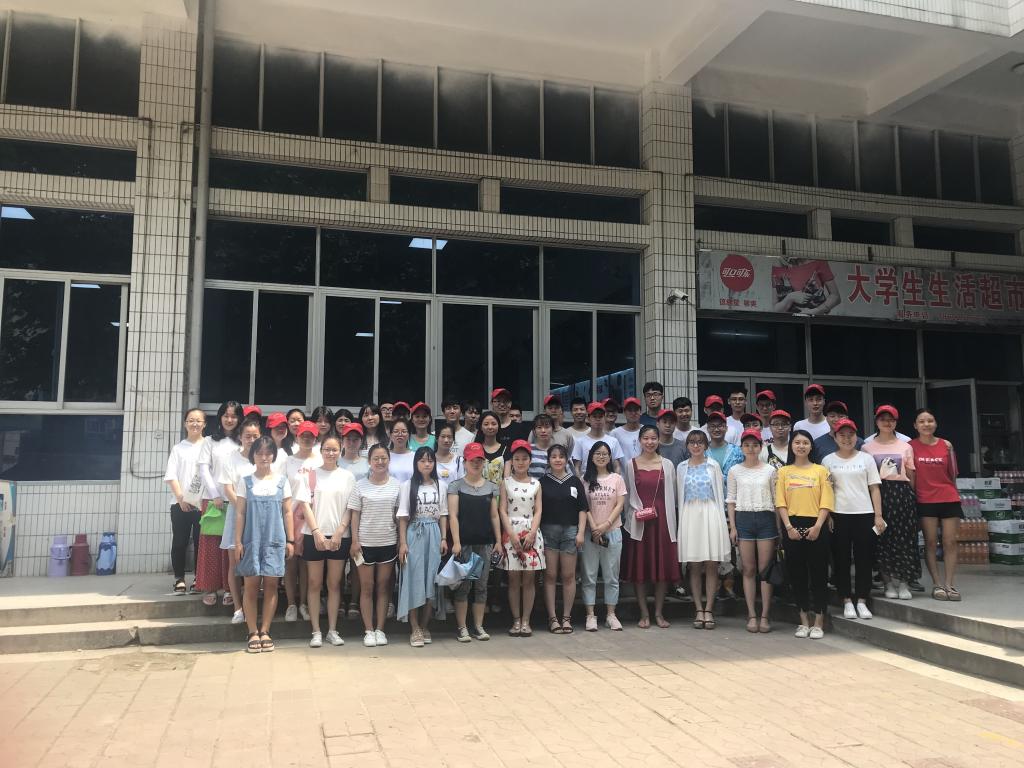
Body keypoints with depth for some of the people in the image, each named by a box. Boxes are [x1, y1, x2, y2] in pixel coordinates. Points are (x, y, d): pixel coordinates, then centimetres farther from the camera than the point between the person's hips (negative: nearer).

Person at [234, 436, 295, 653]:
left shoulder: (282, 481, 7)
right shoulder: (245, 481, 6)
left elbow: (288, 512, 8)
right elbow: (240, 513, 5)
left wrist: (290, 540, 3)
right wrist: (238, 541, -2)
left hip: (275, 540, 0)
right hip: (251, 539, 0)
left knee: (271, 584, 1)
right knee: (251, 586, 0)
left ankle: (265, 631, 8)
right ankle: (253, 633, 7)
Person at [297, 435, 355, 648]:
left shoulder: (347, 476, 4)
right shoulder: (311, 474, 3)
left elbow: (350, 508, 2)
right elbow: (305, 505, -2)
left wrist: (339, 533, -8)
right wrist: (317, 532, -11)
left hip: (339, 536, 1)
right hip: (314, 535, 0)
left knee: (334, 584, 6)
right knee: (314, 584, 4)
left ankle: (332, 630, 13)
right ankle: (316, 631, 10)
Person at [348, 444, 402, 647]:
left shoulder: (396, 485, 1)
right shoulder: (361, 486, -2)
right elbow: (355, 515, -1)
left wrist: (401, 540, 1)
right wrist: (355, 541, -7)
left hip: (388, 542, 1)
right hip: (365, 542, -1)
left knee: (383, 587, 7)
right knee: (367, 587, 5)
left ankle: (380, 629, 16)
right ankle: (368, 630, 12)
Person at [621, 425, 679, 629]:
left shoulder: (667, 465, 6)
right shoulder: (631, 465, 5)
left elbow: (671, 495, 7)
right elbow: (627, 493, 7)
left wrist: (671, 522, 2)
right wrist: (636, 510, -5)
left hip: (662, 520, 1)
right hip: (638, 521, -1)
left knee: (663, 566, 2)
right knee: (639, 567, 1)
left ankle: (658, 612, 14)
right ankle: (644, 613, 11)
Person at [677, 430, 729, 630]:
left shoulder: (713, 465, 5)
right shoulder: (681, 467, 10)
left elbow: (720, 493, 5)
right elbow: (680, 496, 12)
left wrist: (720, 520, -1)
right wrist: (681, 521, 6)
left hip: (710, 514, -1)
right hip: (690, 515, 2)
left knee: (711, 565, -3)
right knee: (694, 566, 1)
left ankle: (709, 609, 3)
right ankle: (699, 610, 6)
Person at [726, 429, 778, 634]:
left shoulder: (770, 470, 5)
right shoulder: (735, 471, 6)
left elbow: (776, 500, 6)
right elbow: (731, 500, 7)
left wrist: (778, 527, 2)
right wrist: (732, 527, 0)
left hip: (766, 519, 0)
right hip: (744, 519, 0)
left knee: (765, 569, 0)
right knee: (748, 569, 3)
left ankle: (765, 616, 7)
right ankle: (752, 615, 9)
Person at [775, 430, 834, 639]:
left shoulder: (821, 471, 6)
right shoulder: (784, 472, 9)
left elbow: (826, 502, -1)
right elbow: (780, 502, 2)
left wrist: (817, 526, -12)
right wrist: (789, 527, -9)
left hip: (816, 527, -1)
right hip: (792, 527, 2)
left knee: (819, 573, 0)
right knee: (796, 573, 5)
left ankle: (818, 623, 8)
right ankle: (804, 621, 15)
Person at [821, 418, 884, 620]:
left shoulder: (866, 458, 8)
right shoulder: (828, 460, 7)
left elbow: (874, 489, 6)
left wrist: (878, 516, 0)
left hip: (864, 514, 0)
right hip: (838, 516, 0)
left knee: (864, 559, 1)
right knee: (841, 560, 2)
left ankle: (862, 601, 11)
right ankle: (847, 602, 11)